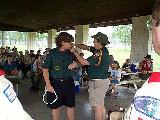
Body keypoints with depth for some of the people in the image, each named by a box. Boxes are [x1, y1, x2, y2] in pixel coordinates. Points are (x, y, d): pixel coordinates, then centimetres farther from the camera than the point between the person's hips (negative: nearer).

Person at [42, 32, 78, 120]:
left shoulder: (70, 53, 2)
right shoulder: (52, 53, -7)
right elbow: (45, 69, -7)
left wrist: (75, 63, -9)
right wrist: (48, 85, -14)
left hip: (68, 82, 3)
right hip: (55, 83, -3)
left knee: (71, 105, 10)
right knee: (55, 106, 9)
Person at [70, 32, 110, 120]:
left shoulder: (99, 54, -25)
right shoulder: (103, 50, 5)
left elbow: (83, 62, -21)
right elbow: (87, 48, 15)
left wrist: (75, 51, -11)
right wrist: (76, 45, 5)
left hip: (97, 83, -10)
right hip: (103, 81, 10)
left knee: (96, 107, -1)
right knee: (101, 105, 21)